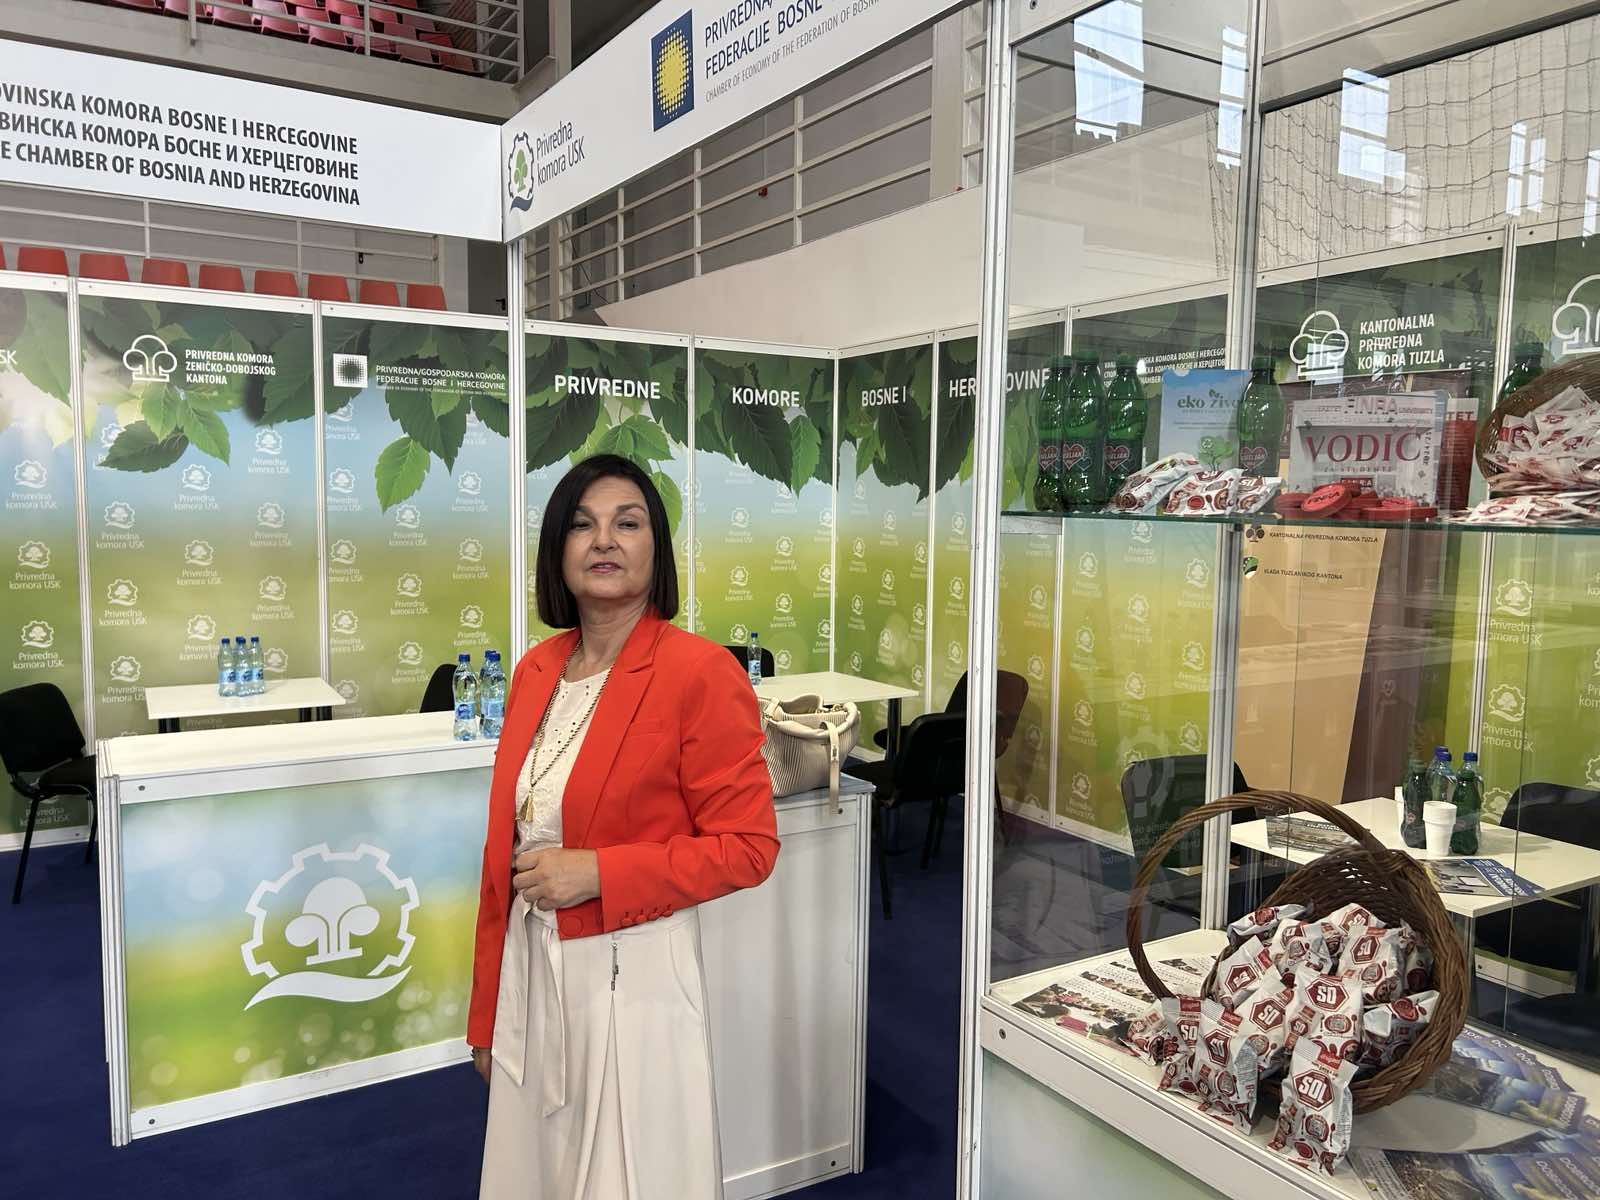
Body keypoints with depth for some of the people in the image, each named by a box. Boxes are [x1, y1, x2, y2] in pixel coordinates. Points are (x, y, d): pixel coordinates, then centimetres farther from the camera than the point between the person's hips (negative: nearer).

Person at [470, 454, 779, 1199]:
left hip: (632, 974, -6)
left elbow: (747, 847, -13)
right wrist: (485, 1015, 13)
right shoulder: (535, 671, 5)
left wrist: (598, 872, -21)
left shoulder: (699, 672, -15)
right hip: (531, 972, 6)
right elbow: (505, 851, 10)